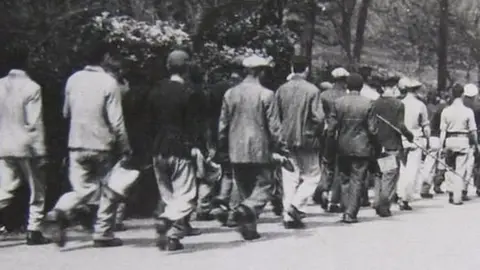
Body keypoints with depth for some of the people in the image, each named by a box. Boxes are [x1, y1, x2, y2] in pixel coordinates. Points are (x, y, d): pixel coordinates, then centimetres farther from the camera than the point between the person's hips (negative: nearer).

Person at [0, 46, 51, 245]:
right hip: (26, 148, -5)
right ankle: (34, 232, 10)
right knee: (37, 191, 9)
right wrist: (40, 152, -8)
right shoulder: (31, 88, -11)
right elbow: (34, 123, -13)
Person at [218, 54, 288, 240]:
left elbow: (223, 124, 8)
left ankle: (249, 228, 13)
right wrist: (280, 148, 1)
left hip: (236, 151, 5)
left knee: (245, 190, 13)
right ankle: (247, 209, -21)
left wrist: (223, 149, 17)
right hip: (259, 150, -4)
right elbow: (273, 126, -8)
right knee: (264, 185, 5)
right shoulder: (266, 95, -9)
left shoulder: (230, 94, 4)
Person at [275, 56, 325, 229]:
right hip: (307, 139, -4)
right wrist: (318, 133, 4)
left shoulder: (281, 90, 1)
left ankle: (289, 216, 7)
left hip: (286, 139, 4)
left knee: (289, 178, 9)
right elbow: (318, 117, -14)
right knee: (311, 176, 9)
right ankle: (297, 205, -9)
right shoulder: (312, 90, -11)